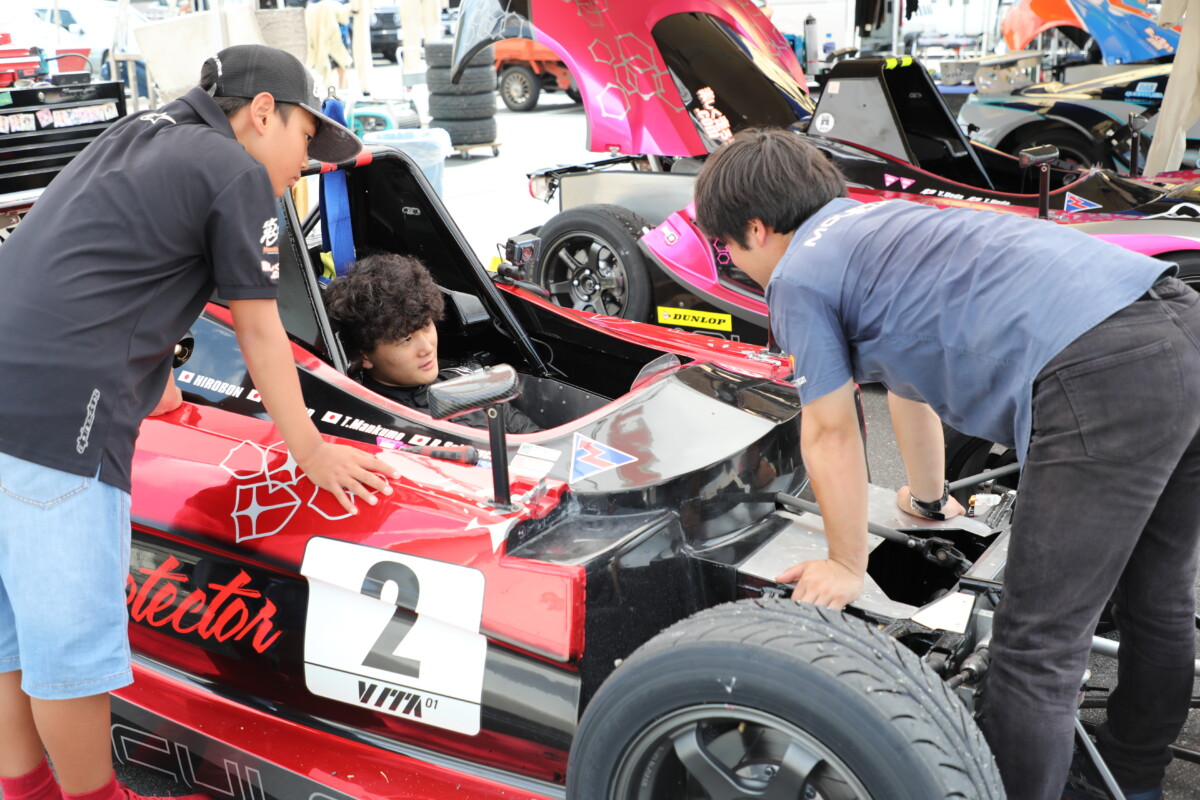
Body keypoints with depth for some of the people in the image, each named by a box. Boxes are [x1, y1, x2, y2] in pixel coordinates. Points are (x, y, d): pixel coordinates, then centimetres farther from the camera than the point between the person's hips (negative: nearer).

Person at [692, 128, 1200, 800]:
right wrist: (930, 499, 53)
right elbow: (909, 383, 40)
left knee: (1038, 647, -1)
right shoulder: (871, 221, 28)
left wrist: (848, 567, 22)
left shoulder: (797, 275, 3)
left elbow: (831, 434, 7)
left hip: (1101, 377, -10)